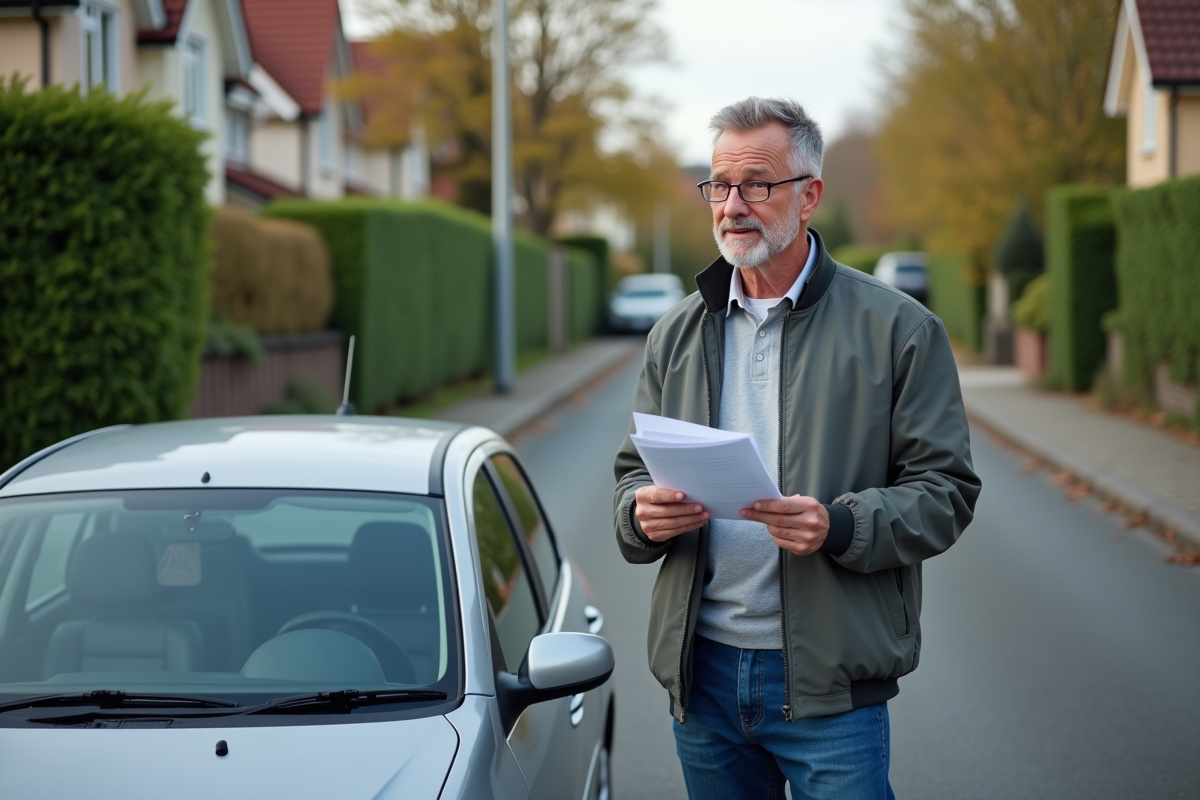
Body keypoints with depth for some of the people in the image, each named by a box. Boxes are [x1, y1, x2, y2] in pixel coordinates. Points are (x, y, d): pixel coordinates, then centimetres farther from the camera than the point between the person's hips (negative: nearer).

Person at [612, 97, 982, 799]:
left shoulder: (898, 329, -2)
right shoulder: (677, 334, 11)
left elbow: (946, 490, -5)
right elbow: (634, 472, 16)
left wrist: (840, 527, -23)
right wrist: (642, 511, -9)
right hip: (703, 670, 4)